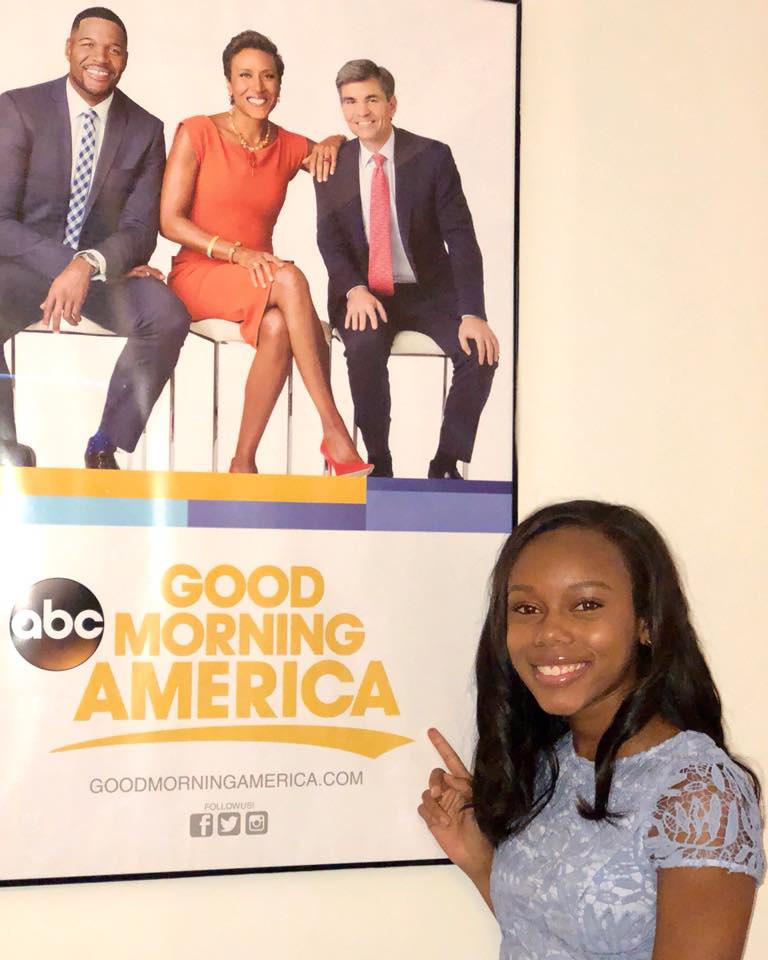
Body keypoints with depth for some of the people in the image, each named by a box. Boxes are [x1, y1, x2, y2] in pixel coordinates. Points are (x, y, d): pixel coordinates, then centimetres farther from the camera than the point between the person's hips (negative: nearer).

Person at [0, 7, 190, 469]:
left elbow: (141, 229, -5)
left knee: (168, 316, -29)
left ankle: (104, 449, -10)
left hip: (104, 266, 2)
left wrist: (90, 265, -27)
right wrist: (64, 267, -25)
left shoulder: (146, 130, 3)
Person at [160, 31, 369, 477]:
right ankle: (335, 432, -35)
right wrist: (236, 252, -20)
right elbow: (169, 221, -7)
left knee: (278, 327, -35)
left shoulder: (288, 146, 8)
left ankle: (243, 464, -27)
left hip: (258, 282, 4)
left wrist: (331, 145, 0)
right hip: (199, 275, -4)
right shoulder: (197, 133, -3)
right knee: (290, 278, -35)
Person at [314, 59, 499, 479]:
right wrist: (354, 289, -21)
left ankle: (445, 465, -11)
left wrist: (472, 314, -22)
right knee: (364, 345, -32)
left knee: (480, 350, -25)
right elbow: (329, 240, 1)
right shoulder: (332, 166, 3)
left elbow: (461, 238, -10)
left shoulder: (432, 157, -5)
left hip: (429, 291, 0)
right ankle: (378, 464, -17)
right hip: (364, 293, 0)